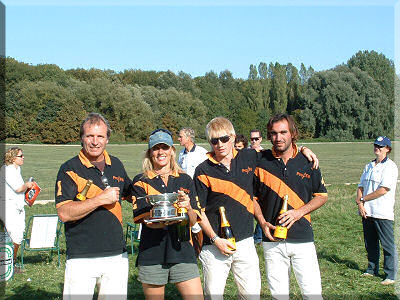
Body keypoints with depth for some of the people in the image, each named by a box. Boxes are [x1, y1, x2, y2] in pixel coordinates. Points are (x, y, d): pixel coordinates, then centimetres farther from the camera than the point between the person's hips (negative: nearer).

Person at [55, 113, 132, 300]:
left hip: (117, 255, 5)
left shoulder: (116, 165, 10)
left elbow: (130, 193, 27)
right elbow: (64, 213, -17)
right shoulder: (70, 169, -7)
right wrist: (101, 199, -19)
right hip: (81, 258, -5)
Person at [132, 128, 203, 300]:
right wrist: (165, 221, -28)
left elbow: (193, 221, 4)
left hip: (182, 250, 2)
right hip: (151, 254, -1)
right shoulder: (141, 182, 5)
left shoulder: (185, 180, 11)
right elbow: (146, 220, -8)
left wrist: (188, 207, -18)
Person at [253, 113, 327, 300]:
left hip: (303, 238, 0)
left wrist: (299, 212, -8)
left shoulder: (307, 161, 1)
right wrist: (262, 222, -5)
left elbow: (322, 196, 7)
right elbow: (253, 197, 11)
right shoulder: (260, 162, 1)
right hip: (272, 239, 1)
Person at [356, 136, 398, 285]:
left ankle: (391, 275, 5)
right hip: (366, 211, 7)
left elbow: (383, 190, -15)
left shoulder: (390, 166, -7)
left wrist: (363, 199, -7)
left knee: (388, 245, -3)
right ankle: (372, 269, 28)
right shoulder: (369, 166, 16)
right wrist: (360, 204, -3)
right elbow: (361, 186, 13)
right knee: (370, 244, 14)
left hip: (383, 213, -7)